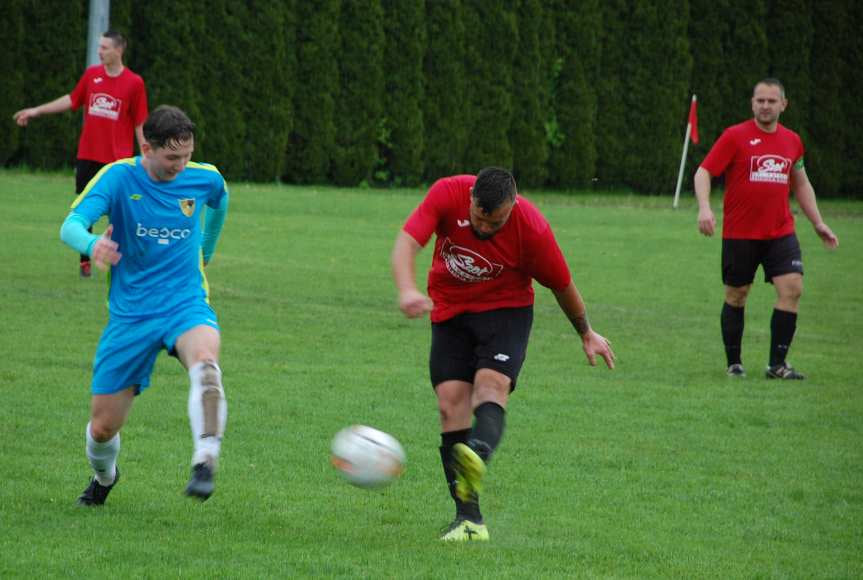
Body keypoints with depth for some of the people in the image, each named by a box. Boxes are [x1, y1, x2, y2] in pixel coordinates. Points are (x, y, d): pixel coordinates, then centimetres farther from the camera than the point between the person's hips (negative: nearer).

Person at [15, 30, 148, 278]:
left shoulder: (134, 83, -5)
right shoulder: (91, 74, 5)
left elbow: (140, 124, -2)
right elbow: (72, 100, 16)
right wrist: (37, 110, 14)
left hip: (118, 159, -4)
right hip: (88, 155, 4)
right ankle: (84, 261, 15)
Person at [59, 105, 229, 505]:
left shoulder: (205, 179, -2)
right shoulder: (119, 177, -11)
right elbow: (71, 227, -25)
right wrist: (92, 246, -47)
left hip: (186, 305, 0)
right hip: (130, 317, 0)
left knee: (205, 363, -37)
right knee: (102, 428, 4)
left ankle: (205, 464, -41)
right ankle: (104, 477, 39)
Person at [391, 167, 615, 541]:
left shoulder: (532, 229, -21)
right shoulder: (447, 194, -20)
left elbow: (561, 285, -5)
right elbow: (407, 244, -28)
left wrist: (586, 334, 9)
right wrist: (407, 290, -48)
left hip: (506, 310, -2)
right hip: (449, 311, 2)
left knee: (491, 384, -30)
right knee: (450, 402, -12)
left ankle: (478, 455, -60)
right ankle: (468, 518, -13)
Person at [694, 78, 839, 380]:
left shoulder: (791, 140, 9)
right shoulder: (734, 136, -5)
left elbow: (801, 185, 22)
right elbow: (703, 172, -8)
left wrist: (818, 223, 19)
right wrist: (704, 207, -25)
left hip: (781, 233, 3)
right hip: (739, 233, -3)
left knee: (792, 288, -12)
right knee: (736, 296, 5)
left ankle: (777, 364, -7)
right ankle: (734, 363, 19)